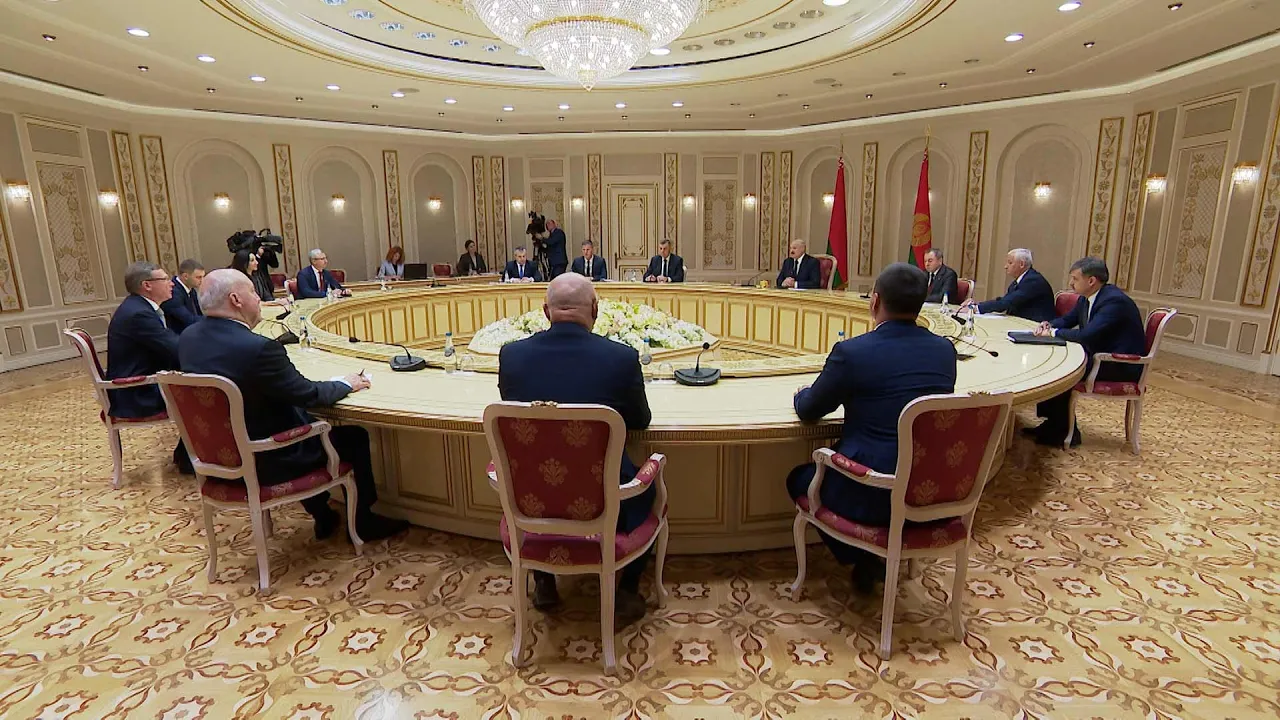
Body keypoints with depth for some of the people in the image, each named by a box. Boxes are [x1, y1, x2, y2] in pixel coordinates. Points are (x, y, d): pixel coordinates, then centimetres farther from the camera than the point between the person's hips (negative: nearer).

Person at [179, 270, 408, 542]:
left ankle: (323, 517, 37)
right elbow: (309, 394, -18)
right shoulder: (257, 348, -30)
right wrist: (346, 383, -2)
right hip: (265, 461, -8)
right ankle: (363, 522, 24)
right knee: (354, 436, 9)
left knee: (309, 421, 30)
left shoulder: (188, 338, -4)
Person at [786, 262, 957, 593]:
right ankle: (874, 557, 32)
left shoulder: (852, 352, -16)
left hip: (875, 497, -6)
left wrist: (801, 394, 21)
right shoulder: (945, 350, 1)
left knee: (799, 479, 22)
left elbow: (808, 411, -1)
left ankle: (862, 559, 25)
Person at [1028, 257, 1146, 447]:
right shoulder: (1086, 299, 5)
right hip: (1099, 356, 9)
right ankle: (1054, 422, 4)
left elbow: (1087, 335, -32)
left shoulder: (1115, 300, -23)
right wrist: (1049, 325, -4)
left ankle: (1064, 431, -6)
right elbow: (1067, 319, 19)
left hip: (1121, 367, -9)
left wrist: (1054, 332, -17)